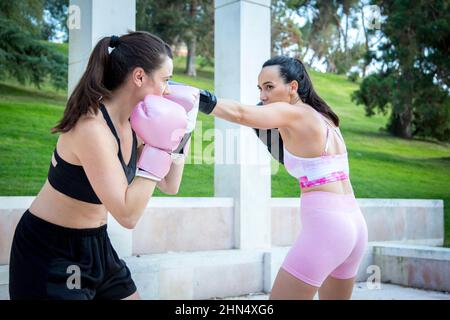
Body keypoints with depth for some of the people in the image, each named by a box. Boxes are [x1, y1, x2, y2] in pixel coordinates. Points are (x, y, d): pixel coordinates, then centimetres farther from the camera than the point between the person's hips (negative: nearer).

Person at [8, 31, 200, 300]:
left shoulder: (131, 123, -2)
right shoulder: (92, 126, -27)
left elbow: (170, 186, 7)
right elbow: (127, 215, -29)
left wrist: (182, 130, -2)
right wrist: (159, 146, -26)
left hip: (95, 244, 8)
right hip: (50, 251, -8)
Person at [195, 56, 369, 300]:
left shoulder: (294, 113, -8)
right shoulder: (322, 117, 16)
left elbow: (240, 114, -24)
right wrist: (274, 134, 14)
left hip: (324, 227, -9)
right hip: (354, 225, 10)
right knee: (332, 297, 25)